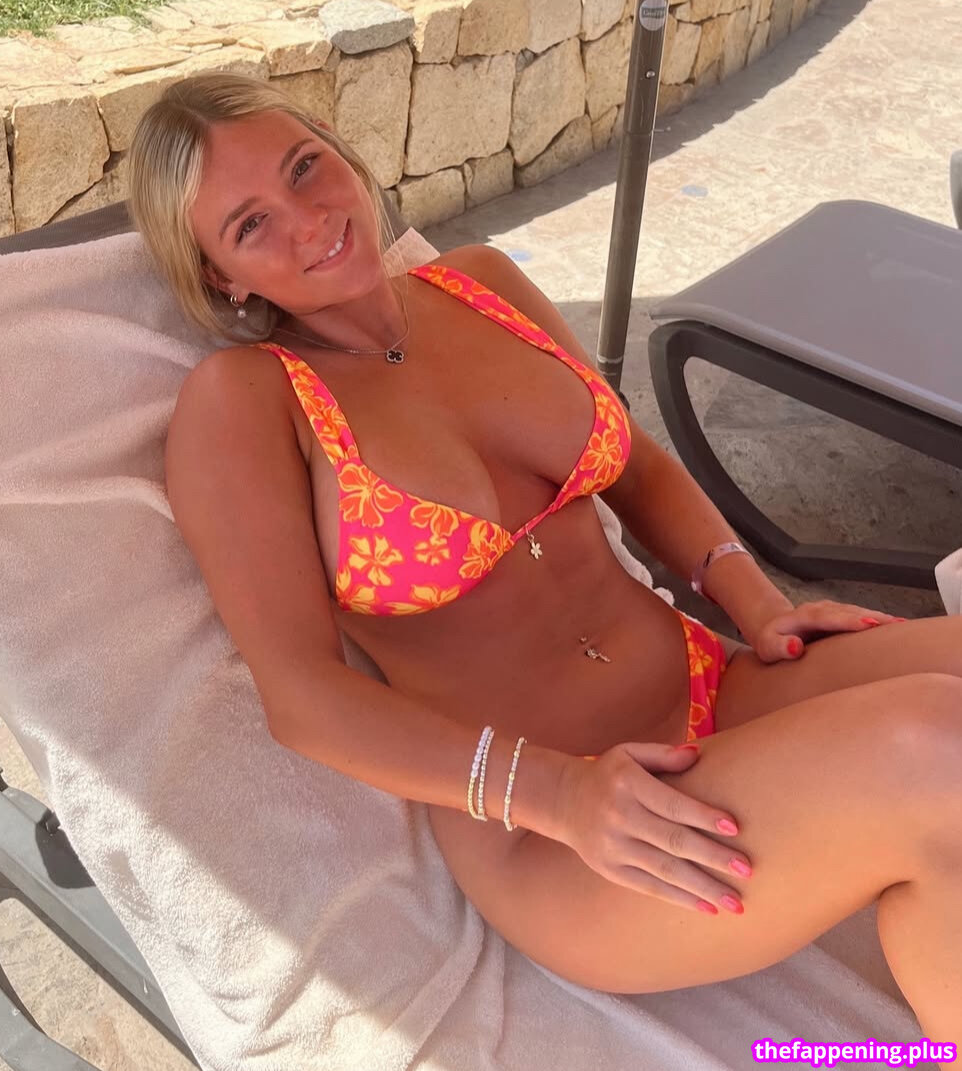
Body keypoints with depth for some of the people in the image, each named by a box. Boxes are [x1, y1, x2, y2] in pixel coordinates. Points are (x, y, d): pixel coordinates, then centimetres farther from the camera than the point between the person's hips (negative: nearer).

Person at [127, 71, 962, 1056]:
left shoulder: (483, 282, 9)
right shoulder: (236, 402, -6)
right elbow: (300, 695, -12)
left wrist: (751, 596, 0)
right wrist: (554, 790, -23)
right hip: (542, 832, -5)